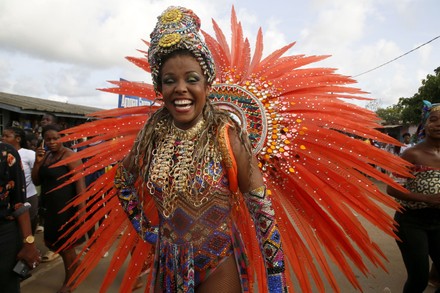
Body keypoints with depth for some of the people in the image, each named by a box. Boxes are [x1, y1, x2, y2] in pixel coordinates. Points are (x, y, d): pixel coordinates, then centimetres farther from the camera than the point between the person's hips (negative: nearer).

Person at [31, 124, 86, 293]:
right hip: (51, 207, 8)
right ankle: (75, 265, 40)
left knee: (65, 243, 5)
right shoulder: (45, 156, 9)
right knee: (51, 242, 17)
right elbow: (36, 181, 9)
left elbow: (80, 183, -20)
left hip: (67, 207, -8)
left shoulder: (70, 156, -15)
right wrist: (37, 161, -6)